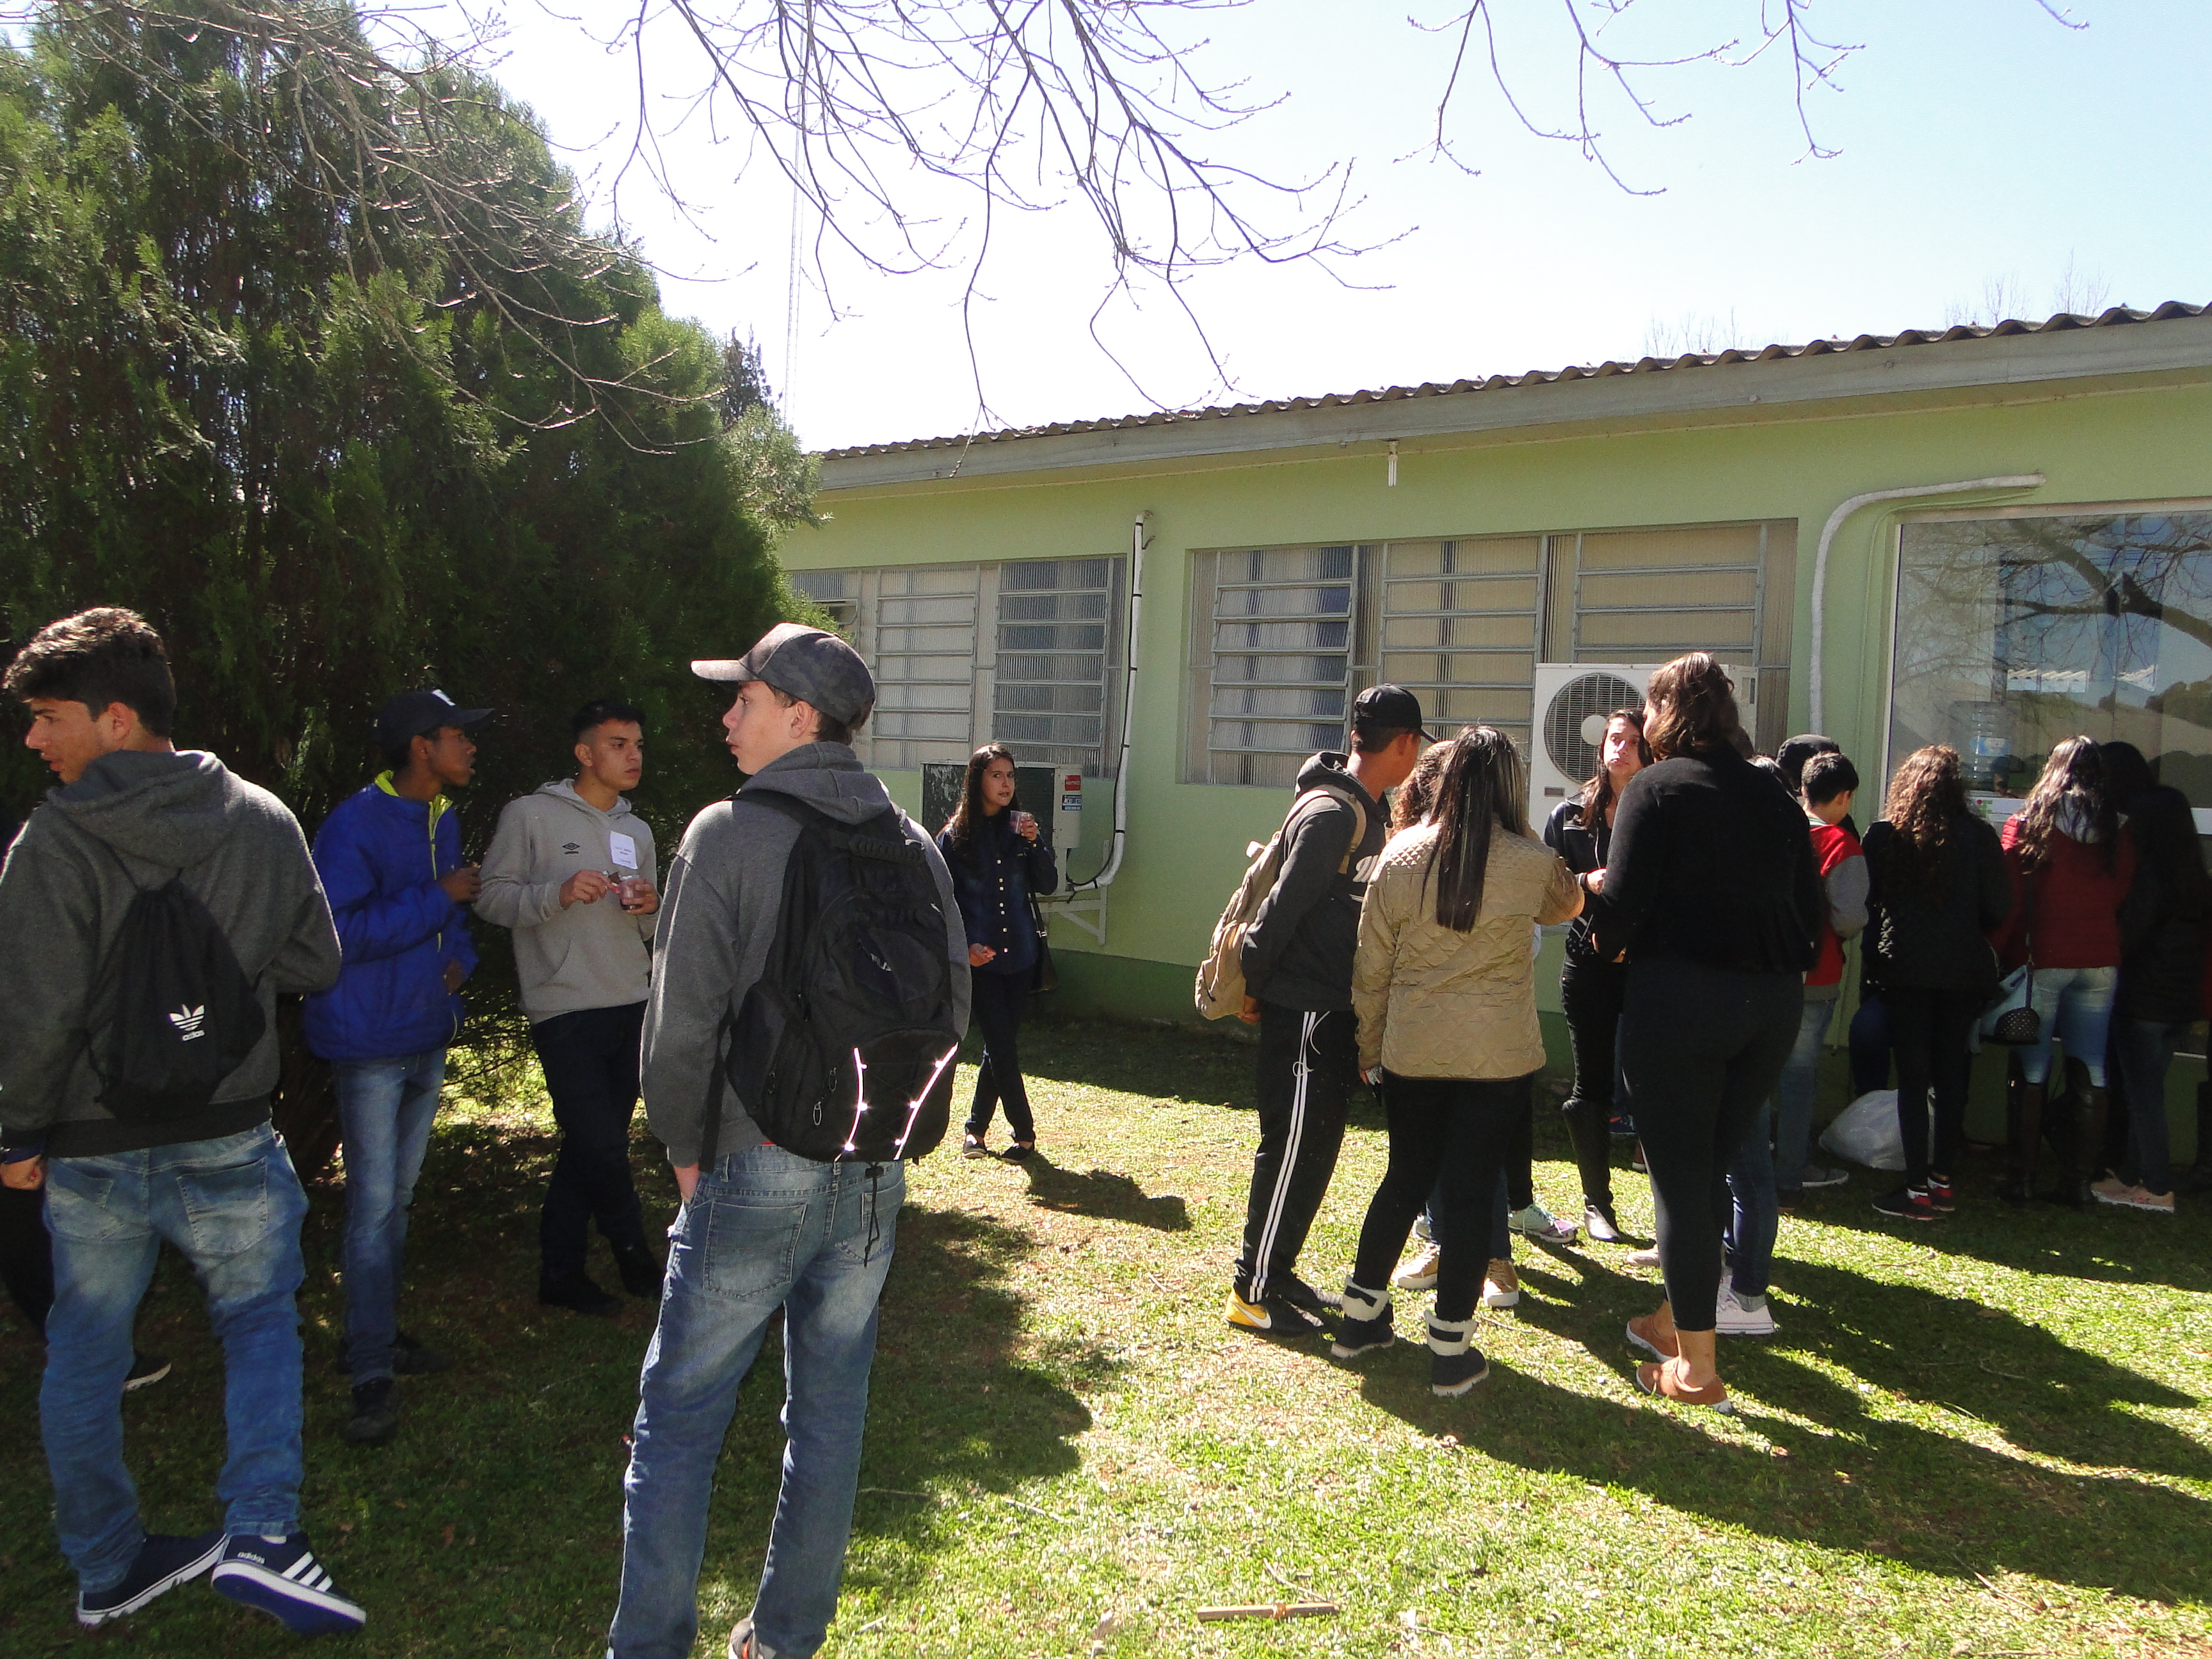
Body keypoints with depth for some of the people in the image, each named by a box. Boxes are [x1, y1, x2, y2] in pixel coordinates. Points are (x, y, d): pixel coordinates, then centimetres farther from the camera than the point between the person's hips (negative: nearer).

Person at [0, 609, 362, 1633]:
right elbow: (315, 963, 3)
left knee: (84, 1350, 17)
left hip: (90, 1147, -1)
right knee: (259, 1318, 16)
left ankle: (106, 1567, 29)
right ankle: (259, 1532, 1)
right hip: (226, 1139, 1)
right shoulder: (264, 820, -4)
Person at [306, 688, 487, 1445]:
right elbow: (337, 933, -23)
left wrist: (461, 953, 2)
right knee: (373, 1206, -5)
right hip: (370, 1044, -8)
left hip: (429, 1036, 8)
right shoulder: (355, 825, -15)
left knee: (397, 1198, 17)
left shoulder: (444, 821, 11)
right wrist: (437, 900, -20)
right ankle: (371, 1376, 3)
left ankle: (381, 1333, 30)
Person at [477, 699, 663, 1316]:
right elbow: (491, 897, -6)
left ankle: (562, 1271, 23)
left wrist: (650, 908, -3)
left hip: (631, 1008, 6)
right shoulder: (531, 815, -2)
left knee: (591, 1147, 11)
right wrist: (557, 893, -20)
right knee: (599, 1145, -11)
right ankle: (635, 1256, 11)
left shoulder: (638, 831, 17)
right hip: (566, 1009, -6)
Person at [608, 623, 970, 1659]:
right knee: (831, 1412, 16)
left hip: (755, 1172, -5)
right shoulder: (912, 844, 4)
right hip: (875, 1180, 5)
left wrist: (684, 1147, 2)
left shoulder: (728, 833, -11)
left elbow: (682, 1021, -13)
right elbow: (951, 1003, 6)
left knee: (679, 1415, 10)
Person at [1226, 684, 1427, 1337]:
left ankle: (1275, 1271, 28)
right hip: (1302, 1009, -9)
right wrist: (1253, 982, -12)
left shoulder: (1364, 810, 12)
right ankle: (1254, 1293, 10)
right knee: (1294, 1149, -2)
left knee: (1311, 1147, 16)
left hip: (1331, 1008, 9)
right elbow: (1283, 904, -20)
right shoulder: (1331, 811, -20)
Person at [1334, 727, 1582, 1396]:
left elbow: (1371, 962, 1)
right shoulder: (1532, 864, -8)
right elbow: (1570, 905, 16)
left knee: (1405, 1177, 18)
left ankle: (1361, 1314, 28)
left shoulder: (1400, 856, -4)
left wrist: (1369, 1045, 14)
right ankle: (1451, 1349, 13)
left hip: (1410, 1052, 2)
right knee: (1471, 1191, 6)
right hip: (1498, 1057, -2)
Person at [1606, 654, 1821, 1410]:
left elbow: (1624, 903, -14)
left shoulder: (1657, 787, -7)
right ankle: (1675, 1320, 33)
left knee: (1680, 1175, 3)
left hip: (1678, 998, -6)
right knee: (1711, 1165, 18)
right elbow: (1808, 909, 11)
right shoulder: (1775, 796, 11)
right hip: (1773, 1002, 6)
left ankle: (1695, 1368, 8)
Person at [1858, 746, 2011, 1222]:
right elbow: (1999, 907, -2)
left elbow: (1867, 902, -4)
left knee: (1913, 1076, 3)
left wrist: (1874, 957, 10)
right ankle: (1944, 1180, 19)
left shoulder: (1882, 835, -6)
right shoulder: (1977, 835, -5)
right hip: (1964, 972, 1)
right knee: (1951, 1075, 12)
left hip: (1905, 971, -1)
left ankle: (1918, 1189, 3)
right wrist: (1968, 931, 16)